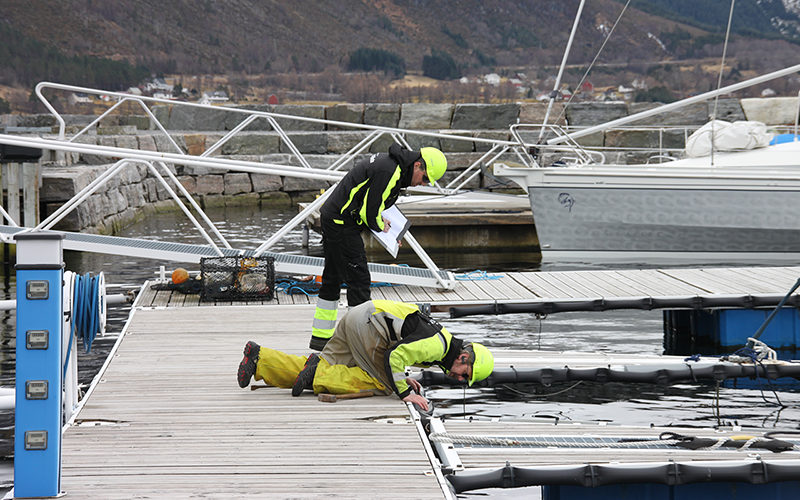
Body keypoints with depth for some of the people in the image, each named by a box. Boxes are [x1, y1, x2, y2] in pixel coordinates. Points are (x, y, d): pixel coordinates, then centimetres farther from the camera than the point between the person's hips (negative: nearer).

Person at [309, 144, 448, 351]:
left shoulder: (390, 162, 11)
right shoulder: (389, 171, -22)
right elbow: (370, 213, -21)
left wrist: (381, 223, 12)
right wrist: (381, 226, -1)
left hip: (331, 216, 11)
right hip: (342, 224, -11)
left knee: (332, 279, 16)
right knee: (358, 279, -8)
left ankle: (321, 337, 23)